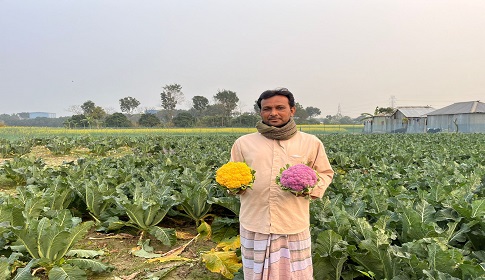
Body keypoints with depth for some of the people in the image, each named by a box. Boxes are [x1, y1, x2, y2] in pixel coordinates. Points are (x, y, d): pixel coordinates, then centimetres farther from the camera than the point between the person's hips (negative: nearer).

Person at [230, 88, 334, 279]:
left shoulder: (311, 143, 2)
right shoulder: (243, 143, 3)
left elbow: (325, 173, 11)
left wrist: (312, 187, -10)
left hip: (294, 226, 0)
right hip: (255, 225, 1)